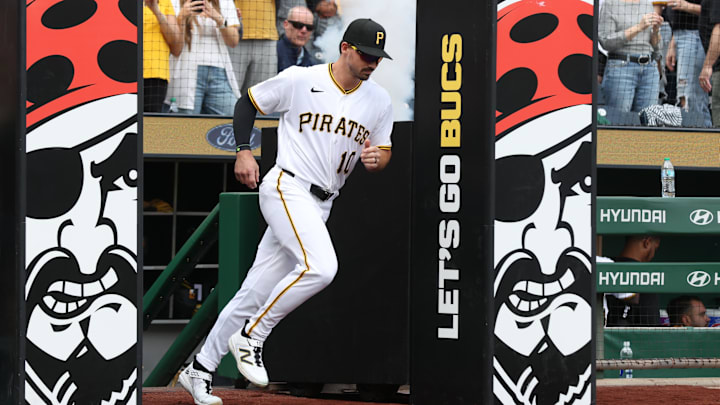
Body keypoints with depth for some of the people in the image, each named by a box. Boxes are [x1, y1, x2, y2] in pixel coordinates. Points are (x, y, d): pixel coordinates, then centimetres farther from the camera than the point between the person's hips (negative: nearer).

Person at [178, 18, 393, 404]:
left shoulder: (379, 101, 7)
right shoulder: (299, 80, -7)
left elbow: (384, 151, 16)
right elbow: (247, 102, 6)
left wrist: (376, 158, -8)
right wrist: (244, 151, -6)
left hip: (320, 206, 6)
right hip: (286, 188, -6)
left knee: (257, 291, 6)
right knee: (319, 267, -28)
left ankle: (200, 369, 15)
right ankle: (250, 337, -12)